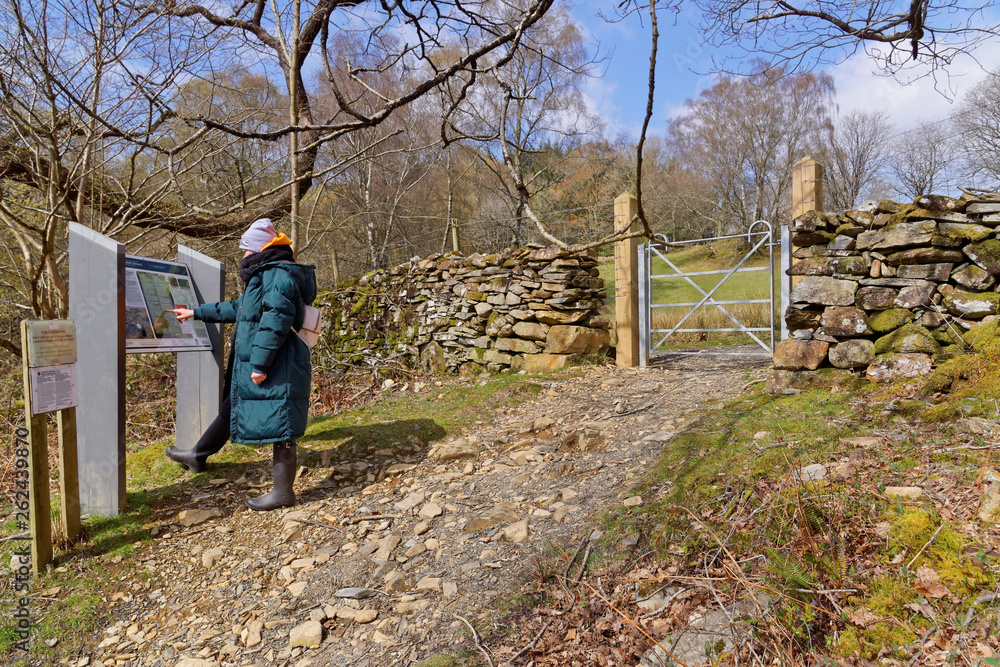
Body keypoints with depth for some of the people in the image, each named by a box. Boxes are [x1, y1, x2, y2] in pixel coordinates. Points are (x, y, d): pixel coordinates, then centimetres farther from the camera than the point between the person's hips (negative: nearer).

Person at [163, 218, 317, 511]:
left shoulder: (278, 275, -15)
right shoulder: (267, 275, 20)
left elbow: (275, 321, -25)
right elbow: (237, 309, 32)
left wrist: (260, 363, -24)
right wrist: (196, 313, 38)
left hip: (275, 370, -11)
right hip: (256, 366, 11)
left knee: (278, 426, -3)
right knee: (230, 408, 25)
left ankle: (283, 492, 7)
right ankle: (197, 456, 45)